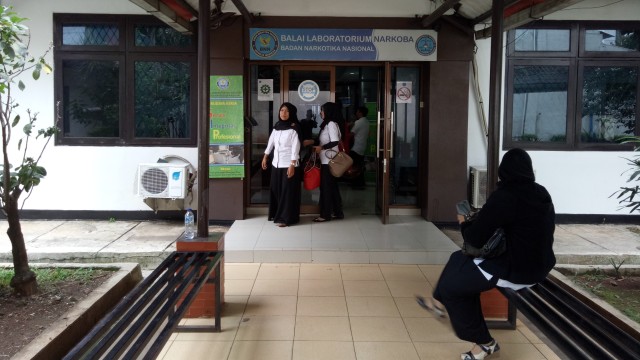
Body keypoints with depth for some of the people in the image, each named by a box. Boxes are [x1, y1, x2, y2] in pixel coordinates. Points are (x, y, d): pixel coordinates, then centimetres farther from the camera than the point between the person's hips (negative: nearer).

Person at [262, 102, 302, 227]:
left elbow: (295, 147, -14)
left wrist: (292, 165, -20)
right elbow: (271, 142, 18)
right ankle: (276, 214, 24)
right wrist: (265, 157, 18)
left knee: (287, 191, -2)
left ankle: (285, 218, 2)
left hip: (288, 164, -6)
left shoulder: (294, 128, -10)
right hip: (276, 163, 6)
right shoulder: (277, 126, 9)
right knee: (275, 190, 11)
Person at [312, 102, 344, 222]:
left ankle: (325, 214, 1)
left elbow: (335, 141, -22)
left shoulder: (331, 124, -13)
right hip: (327, 160, 10)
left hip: (329, 161, -10)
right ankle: (337, 212, 18)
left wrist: (321, 147, -19)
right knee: (332, 186, 12)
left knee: (326, 187, -5)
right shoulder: (328, 124, 16)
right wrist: (317, 146, 11)